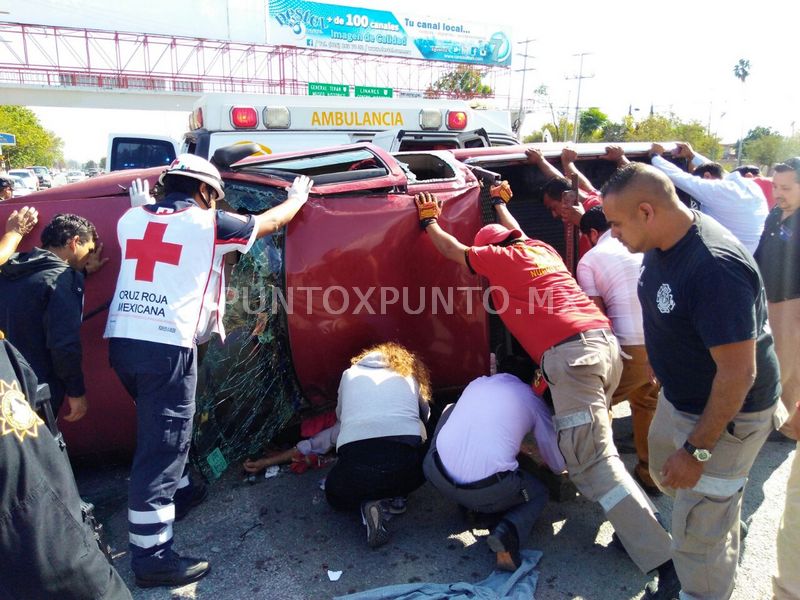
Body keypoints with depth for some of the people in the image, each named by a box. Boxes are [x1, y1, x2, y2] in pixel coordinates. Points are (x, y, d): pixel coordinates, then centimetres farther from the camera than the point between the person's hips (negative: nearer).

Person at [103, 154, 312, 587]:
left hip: (122, 339, 8)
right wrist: (298, 197, 32)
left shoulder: (132, 219, 14)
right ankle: (152, 558, 5)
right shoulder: (207, 223, -1)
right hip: (167, 345, -8)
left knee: (160, 430, 26)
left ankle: (177, 493, 45)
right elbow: (271, 221, 13)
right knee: (161, 444, -3)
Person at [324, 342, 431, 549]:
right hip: (407, 462, 1)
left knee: (336, 494, 33)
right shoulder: (409, 376, 23)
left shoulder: (351, 374, 24)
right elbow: (425, 415, 34)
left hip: (356, 463, 0)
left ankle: (368, 503, 4)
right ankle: (394, 496, 12)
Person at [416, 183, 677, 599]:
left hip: (570, 351, -8)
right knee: (593, 445, 21)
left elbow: (452, 249, 23)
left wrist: (428, 220, 41)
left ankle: (664, 558, -12)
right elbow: (514, 232, 50)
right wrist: (499, 201, 67)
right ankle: (639, 523, 21)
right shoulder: (541, 248, 27)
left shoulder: (500, 257, 9)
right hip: (604, 339, 9)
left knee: (591, 459, -9)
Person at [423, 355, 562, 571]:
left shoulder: (477, 383, 20)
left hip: (438, 476, 3)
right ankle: (507, 532, -3)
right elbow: (558, 465, 17)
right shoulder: (532, 399, 11)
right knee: (538, 493, 30)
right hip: (487, 492, -3)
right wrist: (556, 467, 42)